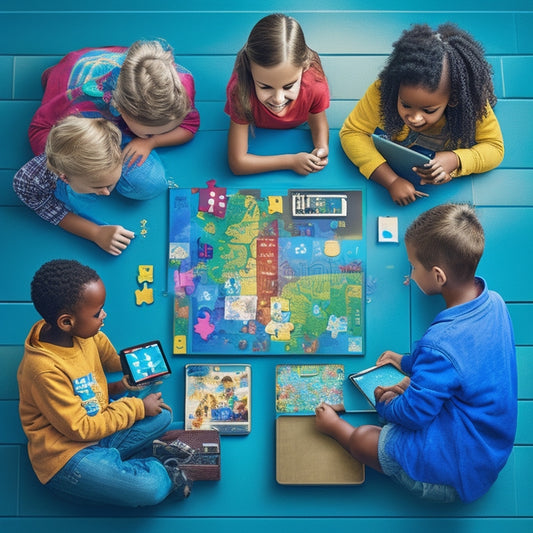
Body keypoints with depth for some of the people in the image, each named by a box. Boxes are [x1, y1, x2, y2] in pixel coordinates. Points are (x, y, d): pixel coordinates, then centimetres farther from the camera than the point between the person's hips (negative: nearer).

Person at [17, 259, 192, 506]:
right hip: (67, 455, -8)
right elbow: (80, 429, -22)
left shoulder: (85, 334, -9)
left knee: (162, 414, -1)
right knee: (151, 489, -20)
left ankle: (112, 463, -1)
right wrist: (136, 407, -16)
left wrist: (114, 388, -7)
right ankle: (162, 472, 12)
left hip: (98, 428, 8)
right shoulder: (45, 370, -29)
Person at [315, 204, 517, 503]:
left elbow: (412, 414, -23)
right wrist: (408, 362, 17)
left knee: (362, 439, 4)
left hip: (459, 472, -8)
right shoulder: (494, 302, -10)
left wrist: (383, 404, 0)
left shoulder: (440, 344, -37)